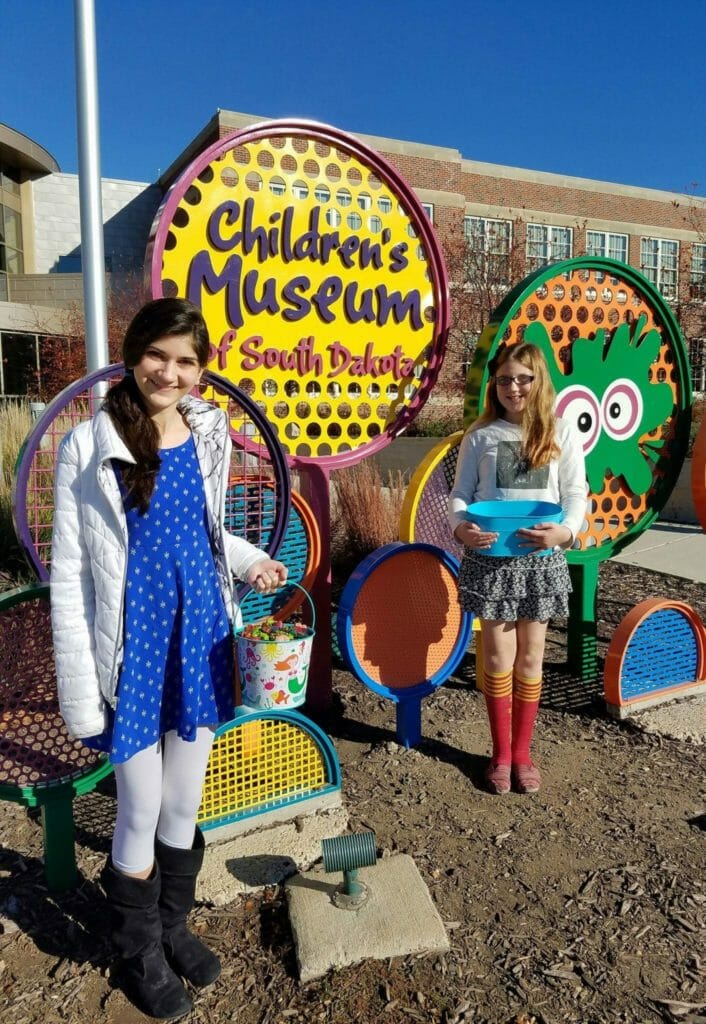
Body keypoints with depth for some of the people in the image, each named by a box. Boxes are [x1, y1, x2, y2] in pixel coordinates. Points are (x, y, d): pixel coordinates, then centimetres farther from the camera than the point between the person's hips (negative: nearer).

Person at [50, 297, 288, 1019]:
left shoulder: (208, 437, 2)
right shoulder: (88, 447, -12)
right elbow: (68, 577, -10)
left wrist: (249, 561, -4)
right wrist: (80, 689, -11)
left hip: (199, 642, 4)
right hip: (131, 652, -4)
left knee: (184, 806, 18)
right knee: (141, 814, 11)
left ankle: (172, 925, 45)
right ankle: (140, 954, 39)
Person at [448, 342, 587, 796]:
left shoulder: (562, 433, 3)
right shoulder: (480, 435, 2)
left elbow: (576, 494, 1)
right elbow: (460, 493, 2)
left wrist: (564, 530, -19)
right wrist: (461, 527, -18)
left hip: (540, 556, 1)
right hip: (490, 556, -1)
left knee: (530, 656, 10)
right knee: (498, 656, 4)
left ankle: (522, 752, 26)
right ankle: (501, 753, 22)